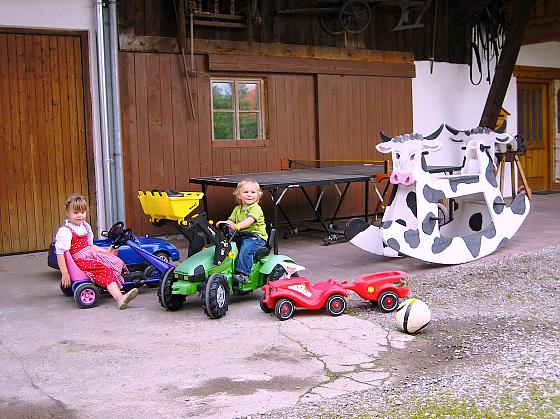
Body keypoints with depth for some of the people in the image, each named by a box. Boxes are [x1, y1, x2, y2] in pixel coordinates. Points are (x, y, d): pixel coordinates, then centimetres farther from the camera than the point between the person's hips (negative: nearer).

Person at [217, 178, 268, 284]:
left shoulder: (256, 208, -9)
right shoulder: (238, 209, 15)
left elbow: (250, 220, -26)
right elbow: (231, 220, 6)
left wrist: (237, 226, -42)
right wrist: (225, 224, -19)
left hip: (256, 236, -7)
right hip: (241, 235, 8)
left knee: (246, 248, -32)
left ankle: (242, 273, -33)